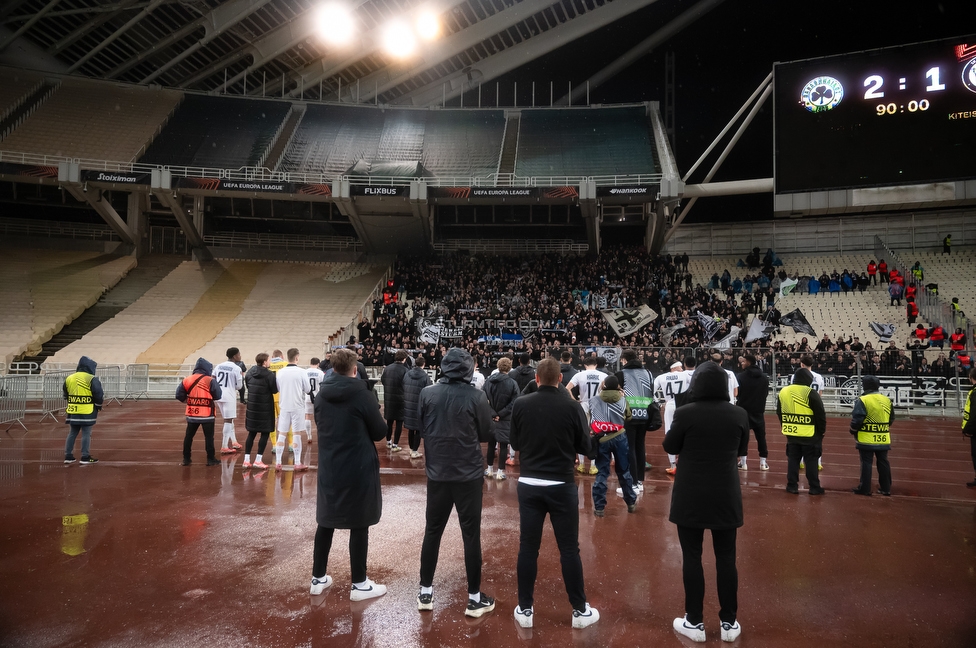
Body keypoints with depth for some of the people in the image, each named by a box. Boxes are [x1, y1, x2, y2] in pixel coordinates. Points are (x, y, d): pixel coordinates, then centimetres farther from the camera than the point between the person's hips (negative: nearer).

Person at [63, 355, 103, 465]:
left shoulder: (69, 378, 7)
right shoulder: (92, 380, -13)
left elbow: (65, 395, 17)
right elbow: (99, 395, -12)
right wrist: (99, 406, 6)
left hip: (73, 411, 6)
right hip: (87, 413, -6)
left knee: (72, 433, 15)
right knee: (86, 434, 0)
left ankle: (68, 456, 19)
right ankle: (85, 457, 3)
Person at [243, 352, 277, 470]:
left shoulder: (249, 372, 2)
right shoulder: (269, 374, -16)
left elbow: (247, 386, 13)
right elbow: (275, 390, -13)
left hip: (251, 407, 6)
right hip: (265, 408, -6)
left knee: (251, 433, 14)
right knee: (265, 433, 4)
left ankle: (246, 460, 13)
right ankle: (258, 460, 1)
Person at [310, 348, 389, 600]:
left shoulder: (321, 394, 1)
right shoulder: (361, 394, -15)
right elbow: (380, 432, -9)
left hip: (328, 467, 6)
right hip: (358, 468, -5)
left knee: (325, 522, 16)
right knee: (359, 525, 4)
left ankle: (318, 578, 27)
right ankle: (359, 584, 13)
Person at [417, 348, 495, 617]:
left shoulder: (427, 394, -5)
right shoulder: (477, 396, -12)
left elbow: (420, 429, 6)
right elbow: (486, 435, -3)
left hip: (437, 473, 3)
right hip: (469, 474, -2)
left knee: (432, 532, 15)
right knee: (471, 535, 6)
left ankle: (425, 592, 24)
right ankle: (474, 598, 14)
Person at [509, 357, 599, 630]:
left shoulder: (520, 405, -6)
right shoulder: (571, 407, -11)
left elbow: (515, 444, 5)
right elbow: (585, 447, -2)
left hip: (528, 484, 2)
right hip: (562, 486, -1)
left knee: (528, 547, 10)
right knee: (569, 549, 10)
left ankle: (525, 609, 19)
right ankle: (580, 610, 20)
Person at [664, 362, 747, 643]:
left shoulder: (685, 413, -14)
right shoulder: (739, 414, -4)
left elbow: (670, 448, -1)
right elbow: (741, 450, 11)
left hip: (691, 496, -2)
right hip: (726, 496, 3)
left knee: (692, 557, 8)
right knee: (726, 558, 12)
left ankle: (695, 622, 16)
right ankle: (729, 623, 22)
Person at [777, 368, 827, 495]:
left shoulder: (783, 392, 4)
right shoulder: (811, 394, -15)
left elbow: (779, 413, 13)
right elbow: (820, 415, -11)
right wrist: (821, 432, 2)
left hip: (792, 434, 4)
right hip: (809, 435, -4)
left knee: (793, 460, 11)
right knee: (811, 461, 5)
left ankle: (792, 486, 13)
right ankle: (814, 488, 12)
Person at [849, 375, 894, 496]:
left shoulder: (862, 400, -14)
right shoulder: (887, 400, 7)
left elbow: (857, 419, -17)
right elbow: (891, 418, 15)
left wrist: (853, 431, -1)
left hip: (867, 439, -5)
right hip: (883, 439, 5)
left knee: (866, 463, 0)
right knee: (883, 463, 14)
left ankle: (865, 488, 3)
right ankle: (886, 488, 21)